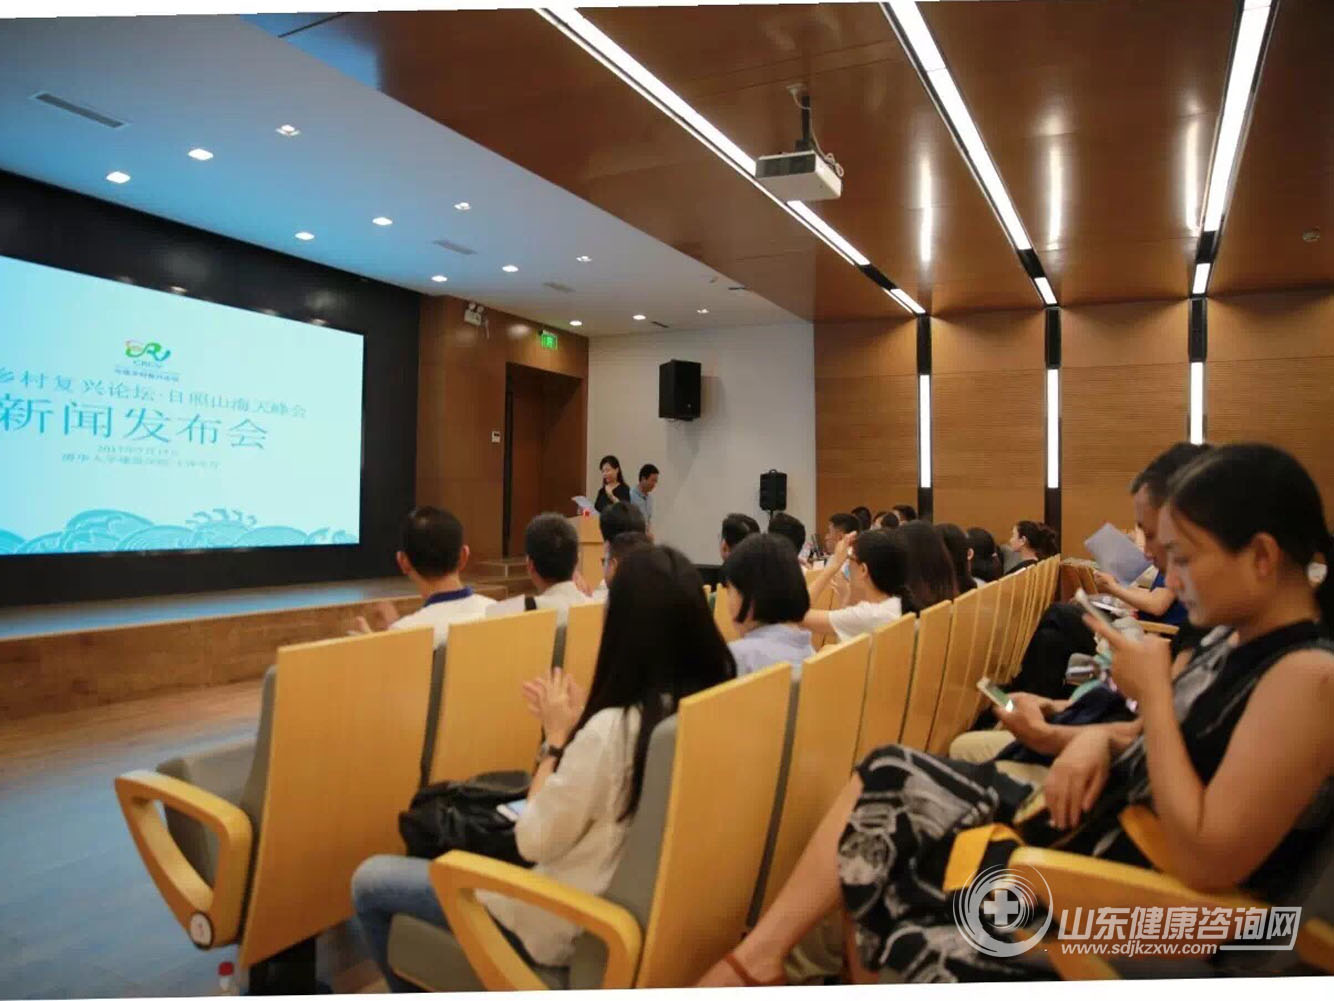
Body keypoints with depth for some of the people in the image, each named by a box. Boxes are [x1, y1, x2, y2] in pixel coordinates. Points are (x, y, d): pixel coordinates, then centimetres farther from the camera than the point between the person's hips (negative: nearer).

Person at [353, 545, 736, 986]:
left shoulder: (612, 730, -32)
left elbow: (534, 842, -17)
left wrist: (557, 738, -9)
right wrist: (572, 727, 1)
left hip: (567, 925, -7)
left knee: (369, 880, 6)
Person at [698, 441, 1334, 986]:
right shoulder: (1233, 638, 5)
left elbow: (1205, 863, -27)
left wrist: (1153, 693, -23)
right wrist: (1097, 739, -5)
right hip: (1094, 826, 9)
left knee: (886, 888, -8)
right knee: (889, 777, -1)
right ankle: (759, 955, -1)